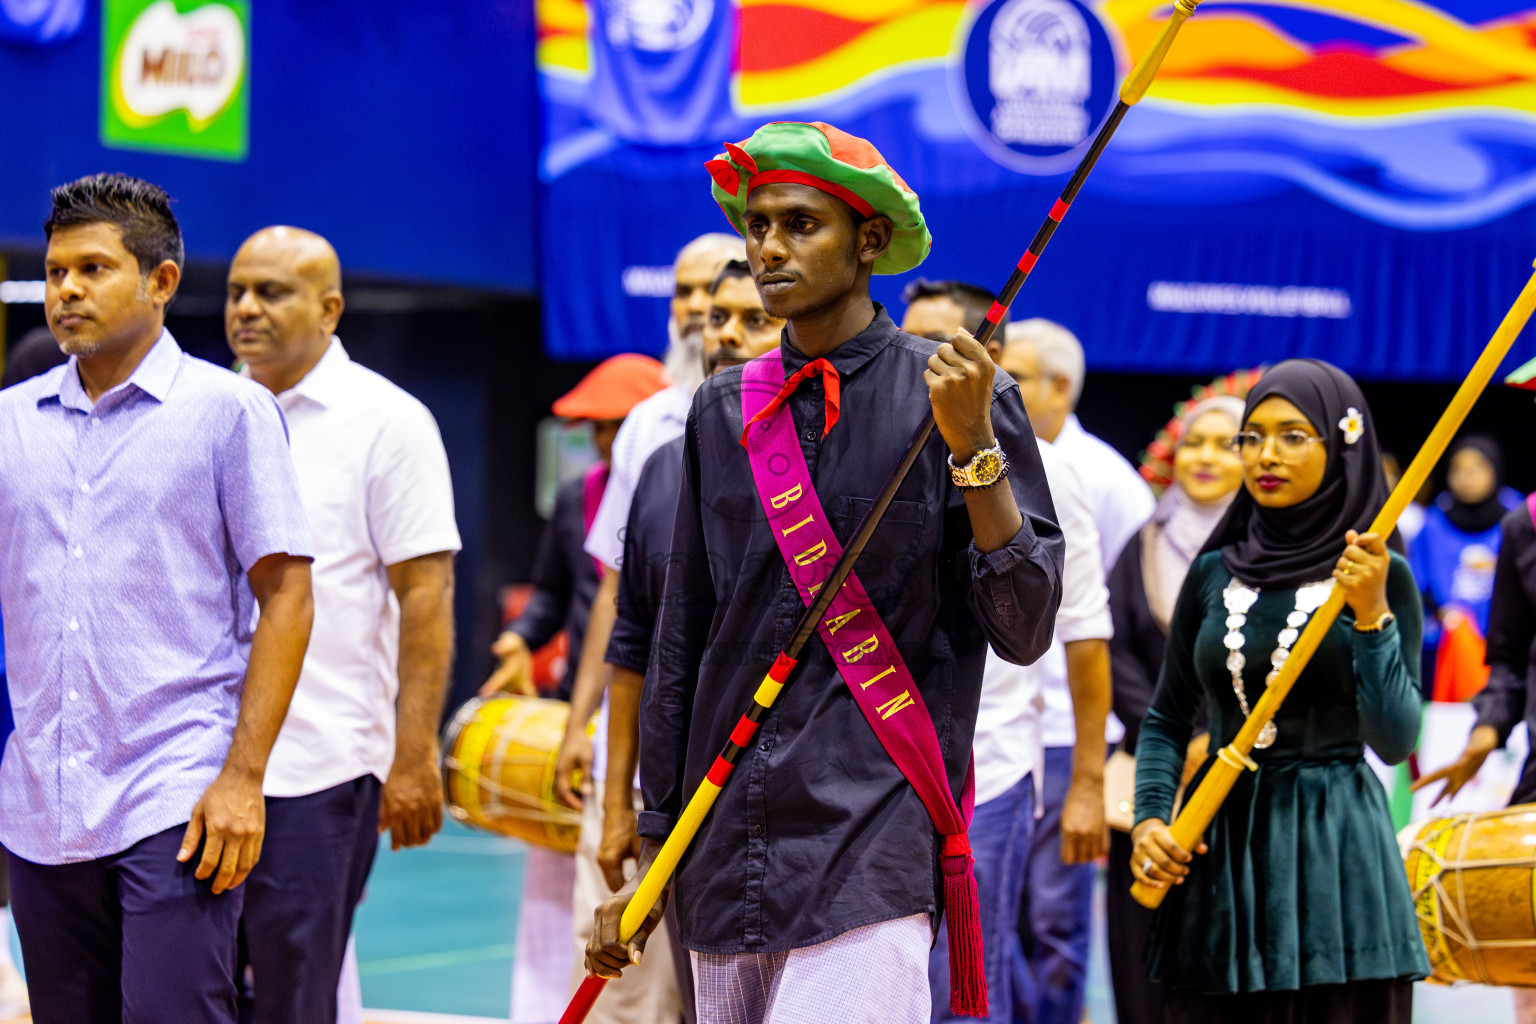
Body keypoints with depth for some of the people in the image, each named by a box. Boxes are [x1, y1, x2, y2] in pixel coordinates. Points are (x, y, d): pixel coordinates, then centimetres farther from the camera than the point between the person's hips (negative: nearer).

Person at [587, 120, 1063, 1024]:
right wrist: (651, 856, 18)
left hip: (874, 855, -5)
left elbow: (1025, 629, -6)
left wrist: (972, 447, -16)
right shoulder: (725, 412, 12)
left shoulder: (955, 399, -1)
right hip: (725, 856, 5)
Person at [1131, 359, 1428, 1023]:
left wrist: (1371, 615, -18)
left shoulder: (1381, 576, -2)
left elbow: (1394, 742, -9)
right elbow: (1166, 718, 13)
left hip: (1333, 845, -3)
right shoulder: (1214, 573, 8)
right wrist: (1150, 817, -2)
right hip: (1218, 847, 3)